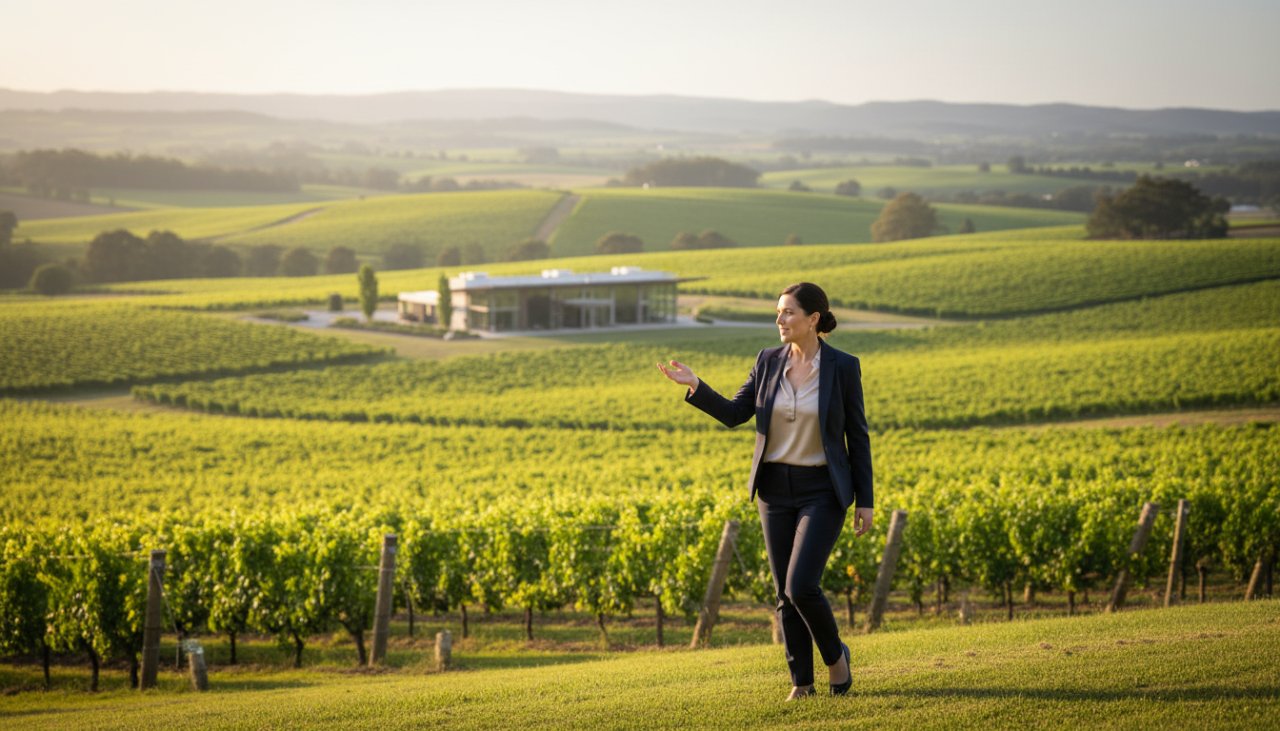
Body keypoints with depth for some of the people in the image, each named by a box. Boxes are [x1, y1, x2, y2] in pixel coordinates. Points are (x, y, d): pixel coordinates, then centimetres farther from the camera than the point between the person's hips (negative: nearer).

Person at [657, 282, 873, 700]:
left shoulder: (843, 367, -9)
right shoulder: (769, 361, 1)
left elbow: (857, 435, -4)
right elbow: (734, 415, 5)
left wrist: (865, 501, -4)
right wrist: (695, 387, -11)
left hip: (822, 491, -4)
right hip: (776, 488, 4)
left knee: (801, 585, -16)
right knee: (785, 593, 5)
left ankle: (835, 653, 11)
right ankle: (801, 681, 18)